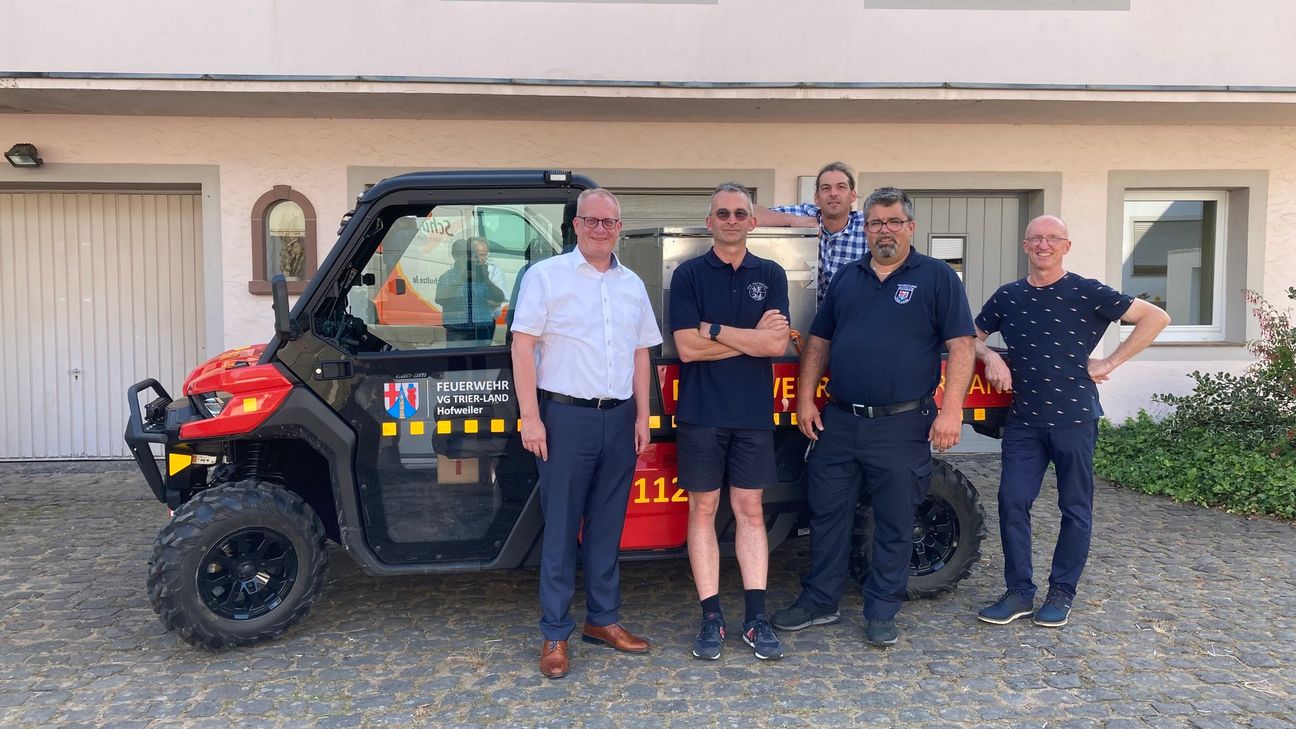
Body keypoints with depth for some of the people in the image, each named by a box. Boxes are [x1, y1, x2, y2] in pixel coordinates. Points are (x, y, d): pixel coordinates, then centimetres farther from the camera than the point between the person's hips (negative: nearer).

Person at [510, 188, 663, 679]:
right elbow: (523, 347, -7)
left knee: (607, 525, 12)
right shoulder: (546, 276, -2)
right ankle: (554, 634, 10)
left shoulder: (632, 285, 13)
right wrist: (530, 417, -13)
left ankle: (603, 619, 25)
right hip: (566, 416, -5)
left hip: (620, 418, 5)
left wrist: (642, 416, 10)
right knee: (561, 528, 1)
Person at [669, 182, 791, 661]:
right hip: (701, 413, -1)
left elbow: (777, 343, -7)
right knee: (703, 510, 4)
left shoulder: (771, 275, 6)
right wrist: (751, 337, -10)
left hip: (753, 413, 2)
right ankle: (712, 619, 13)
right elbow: (687, 348, -11)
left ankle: (756, 618, 14)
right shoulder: (689, 275, 0)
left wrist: (714, 329, -11)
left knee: (749, 510, 7)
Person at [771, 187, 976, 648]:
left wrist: (951, 409, -15)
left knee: (894, 523, 7)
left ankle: (882, 613, 21)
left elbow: (961, 345, -6)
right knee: (827, 513, 10)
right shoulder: (846, 278, 13)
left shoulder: (937, 277, 0)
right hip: (838, 420, 4)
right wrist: (805, 399, 5)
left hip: (902, 424, -4)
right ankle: (819, 602, 25)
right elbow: (819, 342, 14)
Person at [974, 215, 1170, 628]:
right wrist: (990, 356, -4)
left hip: (1074, 418, -3)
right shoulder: (1007, 297, 7)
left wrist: (1109, 363, -7)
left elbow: (1155, 318, -2)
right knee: (1012, 501, -2)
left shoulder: (1087, 294, -4)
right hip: (1023, 419, 3)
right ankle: (1019, 593, 9)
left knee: (1075, 508, 6)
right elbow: (972, 338, 18)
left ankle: (1061, 594, 20)